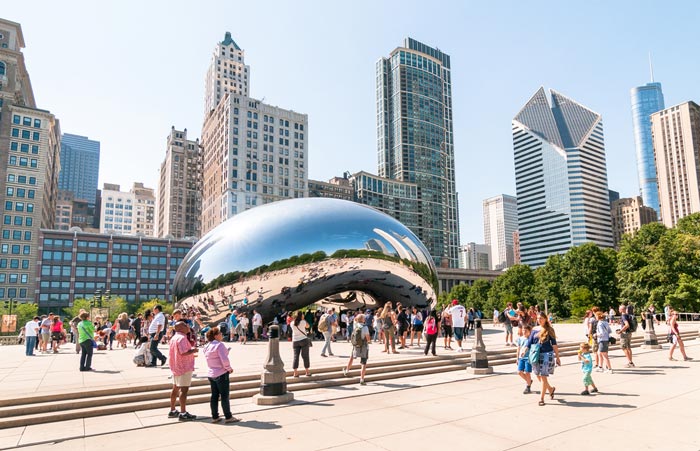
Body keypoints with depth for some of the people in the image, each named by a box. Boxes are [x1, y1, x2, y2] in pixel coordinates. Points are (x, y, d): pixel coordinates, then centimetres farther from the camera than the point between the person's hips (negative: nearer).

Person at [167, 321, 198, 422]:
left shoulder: (174, 338, 13)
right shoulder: (182, 338, -18)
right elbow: (183, 352, -28)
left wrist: (191, 354, 22)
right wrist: (193, 350, -12)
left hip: (175, 367, 10)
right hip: (184, 367, -10)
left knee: (175, 388, 17)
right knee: (184, 389, -6)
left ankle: (172, 411, 26)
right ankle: (183, 413, -4)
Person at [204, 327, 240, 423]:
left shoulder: (207, 347, 8)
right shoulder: (219, 345, -18)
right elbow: (224, 360, -24)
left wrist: (226, 351, 10)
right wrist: (229, 368, -9)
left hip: (211, 374, 8)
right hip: (221, 374, -8)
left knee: (214, 395, 13)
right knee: (224, 396, 0)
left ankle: (215, 417, 20)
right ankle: (228, 417, 7)